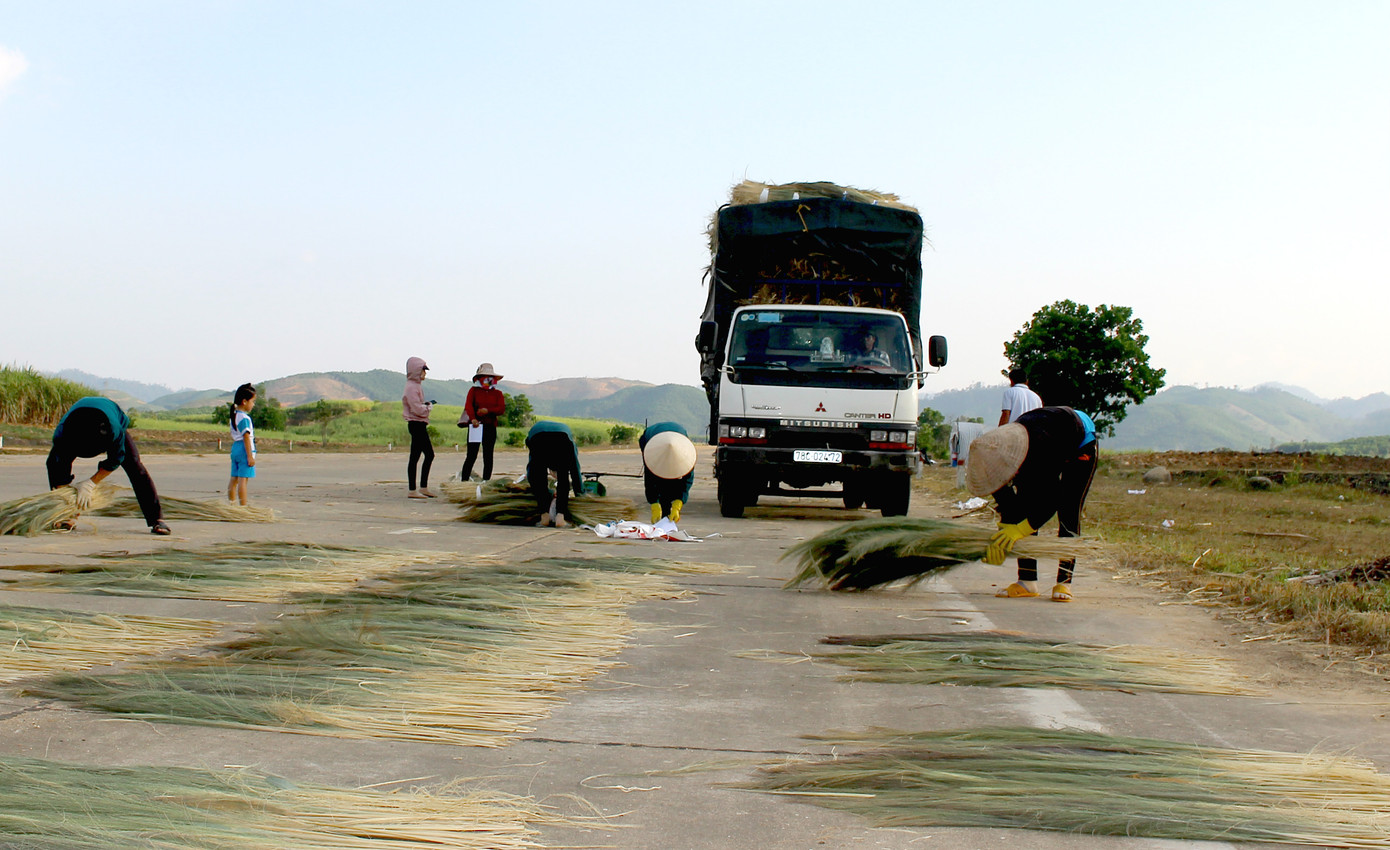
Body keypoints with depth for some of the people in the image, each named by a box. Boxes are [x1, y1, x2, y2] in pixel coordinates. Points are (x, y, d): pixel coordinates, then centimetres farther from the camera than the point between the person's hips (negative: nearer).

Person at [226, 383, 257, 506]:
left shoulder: (233, 416, 14)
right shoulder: (244, 418, -15)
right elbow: (246, 437, -18)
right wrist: (250, 456, -19)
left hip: (235, 449, 9)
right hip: (244, 450, -9)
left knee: (234, 479, 12)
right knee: (243, 479, -9)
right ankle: (244, 505, -9)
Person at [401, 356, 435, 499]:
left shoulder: (417, 386, 17)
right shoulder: (411, 387, -15)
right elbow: (417, 409, -22)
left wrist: (426, 405, 6)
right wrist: (428, 406, -6)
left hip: (420, 424, 11)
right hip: (416, 424, -11)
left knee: (429, 455, 14)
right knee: (414, 457, -8)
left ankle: (423, 488, 19)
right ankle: (412, 491, -5)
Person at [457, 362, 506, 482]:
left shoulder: (497, 393, 13)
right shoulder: (474, 390, 8)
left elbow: (501, 408, -1)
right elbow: (468, 405, -6)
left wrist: (488, 410, -18)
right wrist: (473, 418, -24)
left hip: (490, 427, 3)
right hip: (475, 426, -3)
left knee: (488, 455, 4)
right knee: (472, 455, -7)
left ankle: (486, 480, 9)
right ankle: (463, 480, -5)